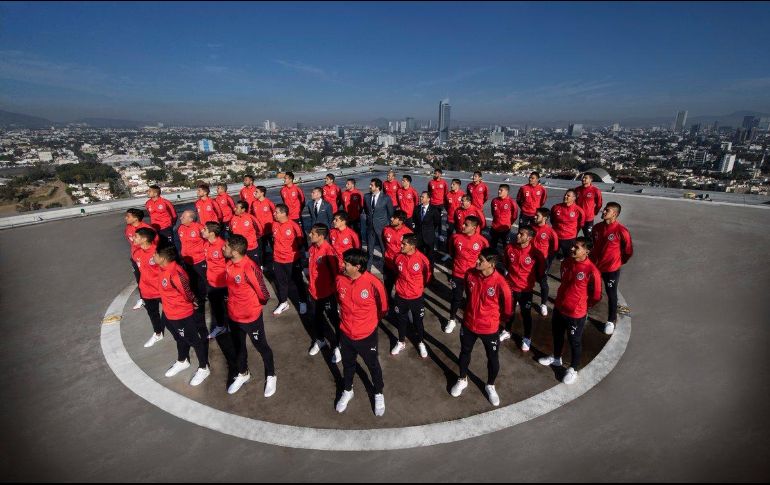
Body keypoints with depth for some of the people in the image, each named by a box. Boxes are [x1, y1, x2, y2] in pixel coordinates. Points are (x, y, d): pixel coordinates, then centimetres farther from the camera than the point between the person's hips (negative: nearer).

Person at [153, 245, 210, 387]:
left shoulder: (175, 274, -35)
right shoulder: (164, 268, -5)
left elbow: (187, 292, -26)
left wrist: (192, 302, -9)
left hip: (183, 315, -9)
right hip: (169, 313, 9)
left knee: (195, 341, 11)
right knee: (180, 339, 29)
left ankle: (203, 368, 29)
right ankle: (182, 362, 53)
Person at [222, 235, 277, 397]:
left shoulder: (249, 268, -32)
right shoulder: (230, 263, -8)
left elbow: (263, 292, -22)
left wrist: (258, 304, -4)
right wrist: (232, 301, 15)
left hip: (251, 316, -7)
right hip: (233, 315, 7)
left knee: (261, 347, 15)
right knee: (239, 346, 26)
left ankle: (270, 377, 37)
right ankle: (243, 374, 50)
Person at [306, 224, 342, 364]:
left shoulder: (329, 251, -27)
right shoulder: (312, 247, -2)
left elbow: (336, 271, -20)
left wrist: (334, 286, -10)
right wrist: (310, 283, 17)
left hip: (327, 293, -7)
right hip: (313, 291, 8)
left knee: (333, 320, 10)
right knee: (316, 318, 24)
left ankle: (337, 347, 29)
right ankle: (320, 340, 48)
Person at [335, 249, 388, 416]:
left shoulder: (373, 283, -28)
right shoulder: (340, 279, -15)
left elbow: (383, 308, -9)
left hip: (367, 336, -3)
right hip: (346, 334, 3)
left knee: (373, 366, 20)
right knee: (348, 364, 26)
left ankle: (379, 394, 46)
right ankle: (347, 391, 52)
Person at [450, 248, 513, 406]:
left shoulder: (500, 284, -28)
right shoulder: (470, 275, -15)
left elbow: (507, 309, -11)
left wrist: (496, 319, 5)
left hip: (489, 328, -3)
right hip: (468, 324, 4)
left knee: (493, 358, 17)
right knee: (465, 352, 21)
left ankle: (490, 386, 44)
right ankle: (462, 380, 47)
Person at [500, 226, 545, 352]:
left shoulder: (535, 253, -22)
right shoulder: (509, 248, -11)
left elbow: (541, 270, -4)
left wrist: (532, 278, 6)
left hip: (526, 289, -3)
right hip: (510, 286, 3)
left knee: (526, 314, 14)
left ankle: (527, 338, 34)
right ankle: (507, 331, 44)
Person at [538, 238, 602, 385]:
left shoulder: (592, 271, -25)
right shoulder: (566, 262, -6)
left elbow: (596, 296, -13)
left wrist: (582, 305, 1)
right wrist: (562, 300, 16)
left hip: (576, 313, -6)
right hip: (558, 308, 6)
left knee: (575, 341, 15)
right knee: (557, 334, 25)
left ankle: (573, 369, 37)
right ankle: (556, 358, 50)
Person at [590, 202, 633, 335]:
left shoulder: (621, 231, -19)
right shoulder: (597, 227, -3)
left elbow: (629, 251, -8)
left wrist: (618, 262, 2)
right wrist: (592, 258, 13)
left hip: (611, 269, -4)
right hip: (594, 266, 5)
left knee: (611, 295, 11)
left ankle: (611, 320, 30)